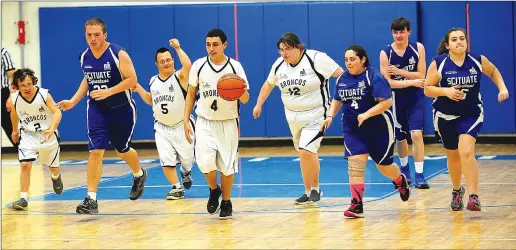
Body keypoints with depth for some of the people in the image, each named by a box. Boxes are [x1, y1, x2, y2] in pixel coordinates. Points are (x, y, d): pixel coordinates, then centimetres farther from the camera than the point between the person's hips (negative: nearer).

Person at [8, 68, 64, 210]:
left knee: (53, 166, 18)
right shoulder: (14, 99, -15)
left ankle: (56, 177, 55)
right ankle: (23, 198, -12)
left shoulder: (44, 95, -24)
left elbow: (57, 112, -29)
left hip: (48, 133, 0)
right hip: (28, 134, 0)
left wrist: (52, 129, -45)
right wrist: (15, 130, 21)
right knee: (25, 165, -19)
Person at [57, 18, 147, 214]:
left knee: (122, 149, 15)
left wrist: (108, 91, -27)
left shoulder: (118, 54, -17)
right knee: (95, 151, -11)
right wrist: (73, 101, 6)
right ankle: (91, 199, -12)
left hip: (122, 109, -3)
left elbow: (132, 80, -18)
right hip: (96, 109, 3)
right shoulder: (84, 57, -1)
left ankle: (139, 175, 49)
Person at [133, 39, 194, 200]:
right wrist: (139, 90, 7)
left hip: (181, 125, -4)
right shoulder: (153, 81, 5)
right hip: (162, 127, 4)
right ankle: (176, 188, 6)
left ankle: (186, 172, 43)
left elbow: (188, 66, -35)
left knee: (187, 158, 8)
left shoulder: (180, 77, -12)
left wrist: (178, 48, -27)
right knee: (166, 160, -7)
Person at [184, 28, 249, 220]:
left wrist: (242, 90, -27)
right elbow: (191, 94, 9)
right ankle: (214, 190, 14)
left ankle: (226, 203, 24)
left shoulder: (235, 67, -5)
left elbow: (245, 100, -4)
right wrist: (186, 120, 3)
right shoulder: (198, 66, -2)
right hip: (205, 123, 0)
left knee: (227, 166, 2)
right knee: (205, 162, -17)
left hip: (228, 123, 0)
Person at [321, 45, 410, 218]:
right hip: (353, 130, 4)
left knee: (384, 165, 10)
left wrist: (367, 114, -30)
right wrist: (330, 116, 3)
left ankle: (401, 181, 44)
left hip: (379, 128, -4)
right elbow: (337, 100, 20)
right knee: (355, 164, -12)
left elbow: (387, 101, -21)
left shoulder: (374, 78, -15)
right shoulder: (342, 79, 4)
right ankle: (357, 205, -12)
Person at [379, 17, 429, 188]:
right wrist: (411, 82, -25)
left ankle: (419, 175, -12)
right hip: (397, 97, 1)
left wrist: (399, 72, -22)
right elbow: (387, 82, -16)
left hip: (415, 97, -1)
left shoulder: (418, 48, -9)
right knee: (400, 137, 14)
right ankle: (404, 169, 40)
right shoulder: (385, 53, -12)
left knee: (416, 134, -15)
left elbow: (421, 75, -12)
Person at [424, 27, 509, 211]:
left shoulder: (478, 61, -7)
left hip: (471, 115, -1)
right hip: (446, 117, 1)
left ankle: (473, 196, -24)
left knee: (466, 151, -23)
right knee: (453, 156, 17)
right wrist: (446, 91, -25)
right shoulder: (438, 64, -12)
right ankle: (457, 191, 43)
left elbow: (493, 72, 13)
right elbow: (427, 89, -9)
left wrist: (502, 88, -1)